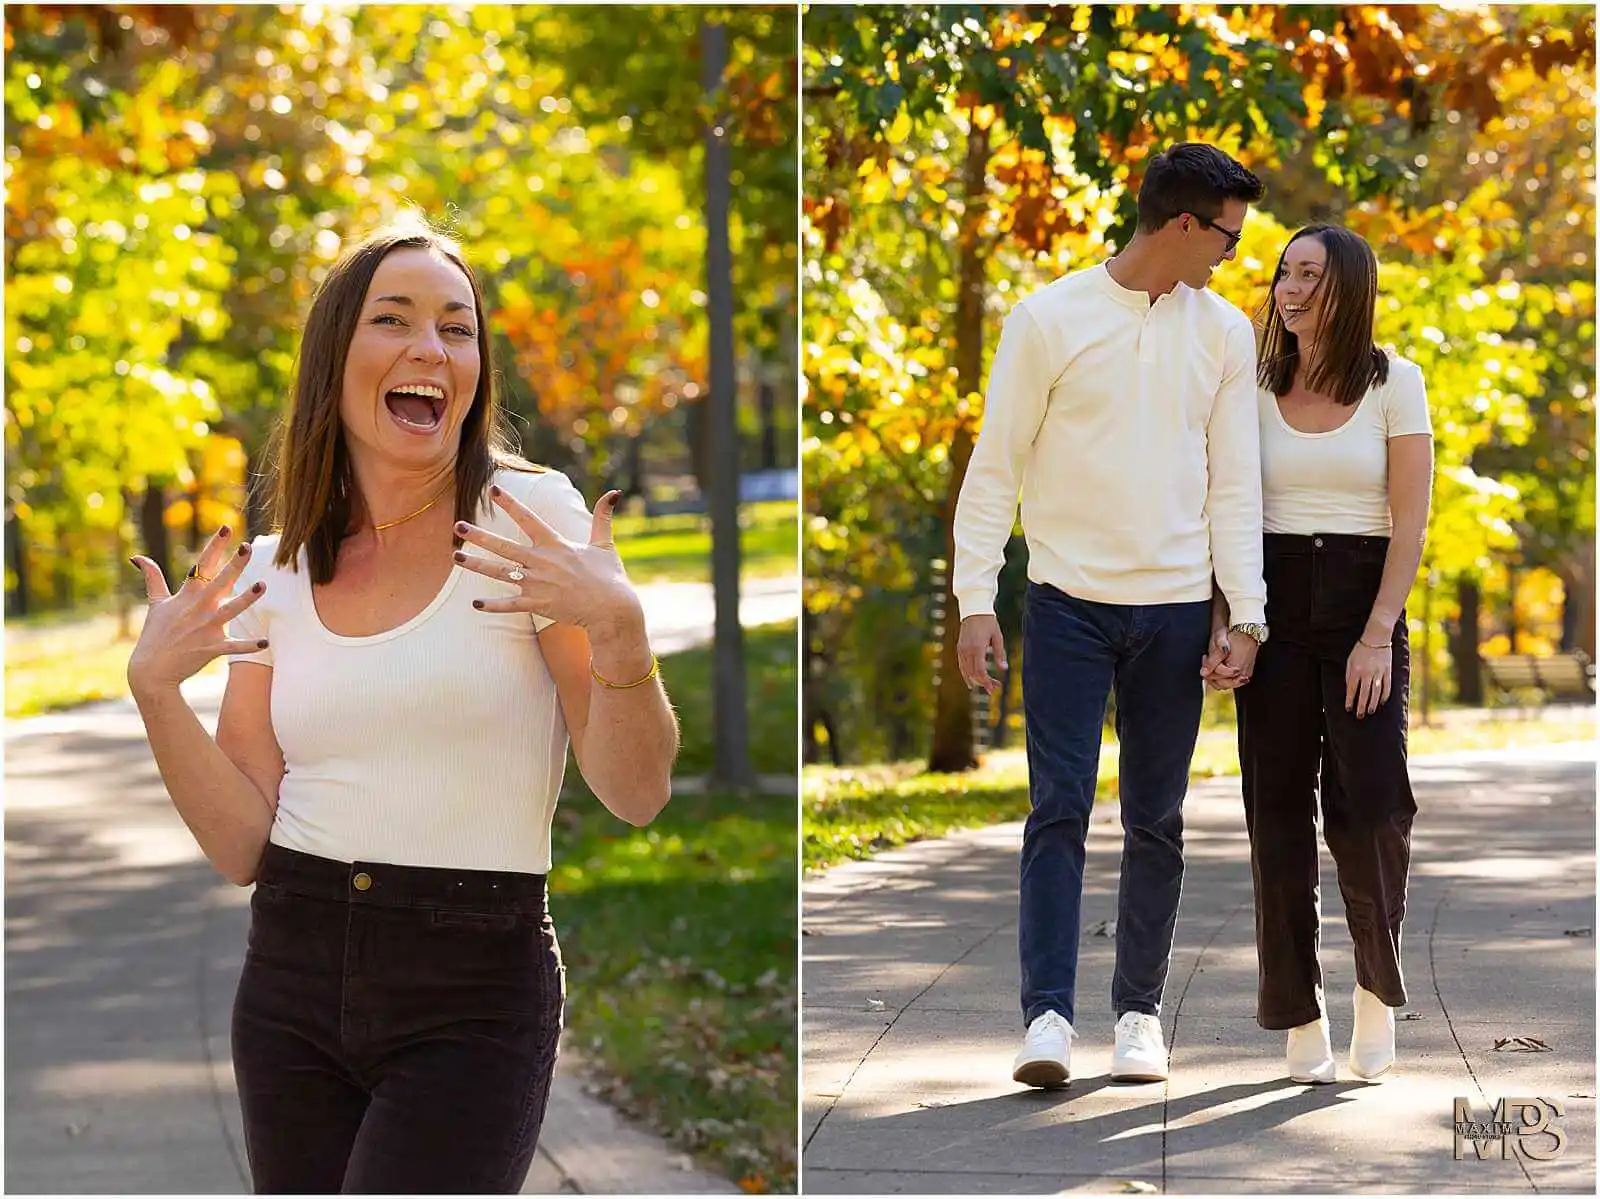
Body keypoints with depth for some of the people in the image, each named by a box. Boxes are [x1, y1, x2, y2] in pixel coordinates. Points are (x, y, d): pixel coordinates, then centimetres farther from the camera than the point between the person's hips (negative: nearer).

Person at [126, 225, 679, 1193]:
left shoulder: (533, 516, -4)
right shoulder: (272, 572, 7)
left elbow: (637, 793, -8)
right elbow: (243, 847, 3)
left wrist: (617, 626, -24)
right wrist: (153, 686, -9)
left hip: (474, 999, -4)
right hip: (294, 977, 4)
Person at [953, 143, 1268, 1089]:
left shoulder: (1226, 331, 8)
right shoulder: (1052, 318, -3)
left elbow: (1235, 481, 9)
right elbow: (996, 465, -1)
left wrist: (1248, 612, 1)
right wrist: (975, 601, -7)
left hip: (1175, 607, 3)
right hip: (1069, 601, -3)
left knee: (1157, 820, 7)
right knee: (1060, 808, -8)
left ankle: (1141, 1011, 17)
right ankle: (1050, 1013, -9)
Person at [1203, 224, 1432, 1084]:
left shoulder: (1394, 384, 0)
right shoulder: (1256, 389, 8)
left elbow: (1410, 521, -4)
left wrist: (1378, 635, -13)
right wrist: (1220, 626, -5)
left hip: (1363, 598, -2)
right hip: (1274, 603, 2)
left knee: (1370, 804, -12)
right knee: (1279, 809, -1)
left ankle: (1377, 986, 12)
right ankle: (1301, 1019, 7)